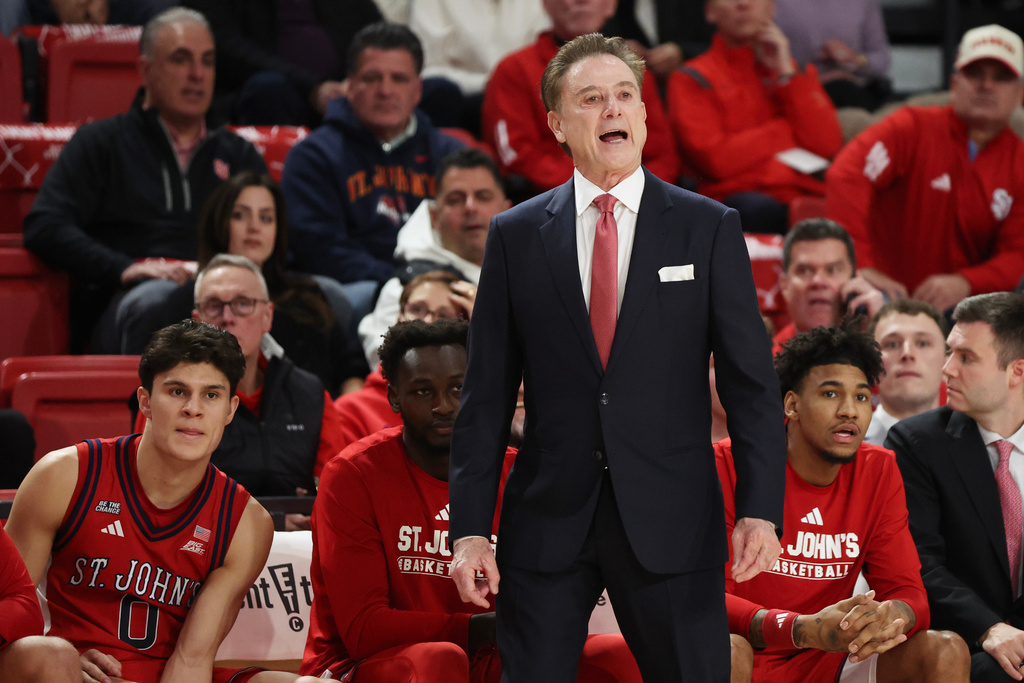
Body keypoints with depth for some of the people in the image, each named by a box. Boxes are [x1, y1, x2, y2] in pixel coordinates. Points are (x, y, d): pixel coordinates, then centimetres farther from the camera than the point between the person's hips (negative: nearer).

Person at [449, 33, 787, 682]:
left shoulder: (709, 228, 4)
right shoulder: (517, 235, 7)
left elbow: (751, 382, 1)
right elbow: (487, 395, 6)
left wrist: (762, 508, -9)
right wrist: (470, 529, -1)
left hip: (671, 523, -1)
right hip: (547, 522, 1)